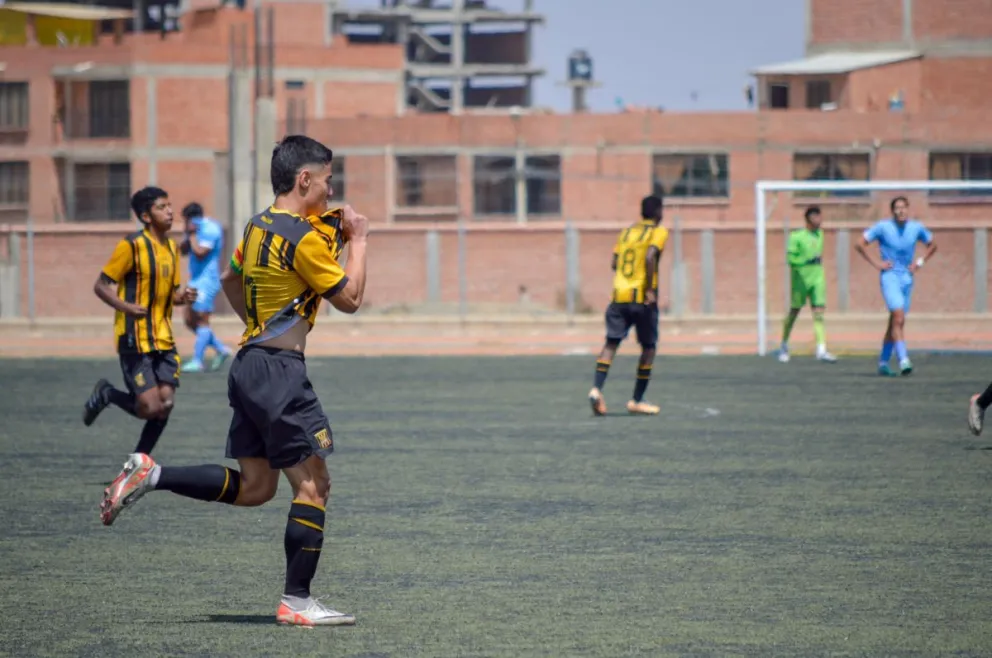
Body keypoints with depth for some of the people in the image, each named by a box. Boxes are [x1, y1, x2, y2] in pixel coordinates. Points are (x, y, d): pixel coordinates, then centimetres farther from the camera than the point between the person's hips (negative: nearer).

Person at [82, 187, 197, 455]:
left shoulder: (172, 247, 12)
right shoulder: (132, 245, -10)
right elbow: (101, 286, -9)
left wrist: (182, 297, -1)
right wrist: (126, 307, -25)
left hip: (163, 339, 7)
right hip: (135, 340, -7)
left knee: (165, 403, -1)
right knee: (150, 407, -12)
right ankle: (107, 394, 17)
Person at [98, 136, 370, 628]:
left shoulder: (257, 227, 12)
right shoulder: (304, 239, -14)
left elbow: (230, 279, 29)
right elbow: (350, 299, -7)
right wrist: (357, 242, 4)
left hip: (248, 362, 9)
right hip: (280, 370, -9)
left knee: (253, 486, 14)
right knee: (313, 484, -4)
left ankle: (150, 475, 4)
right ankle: (296, 602, -4)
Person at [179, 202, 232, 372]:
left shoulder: (210, 230, -14)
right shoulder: (198, 229, 15)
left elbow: (200, 253, -23)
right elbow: (183, 250, 14)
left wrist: (192, 235, -13)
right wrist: (189, 236, -2)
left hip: (206, 281, -10)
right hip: (196, 281, 10)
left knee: (202, 320, -9)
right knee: (190, 321, 11)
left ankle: (197, 361, -9)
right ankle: (221, 349, 16)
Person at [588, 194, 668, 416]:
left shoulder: (627, 231, 16)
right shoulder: (658, 232, -1)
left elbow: (615, 262, 12)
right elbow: (650, 257, -17)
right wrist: (650, 289, -15)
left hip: (619, 296, 5)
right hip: (642, 298, -5)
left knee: (611, 343, 0)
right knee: (648, 347, 8)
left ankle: (596, 388, -21)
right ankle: (637, 400, 8)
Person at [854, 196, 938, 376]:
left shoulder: (916, 228, 5)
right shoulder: (883, 227, -6)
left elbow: (932, 245, 22)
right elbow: (860, 244, 0)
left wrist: (920, 262, 7)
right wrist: (876, 263, -6)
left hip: (907, 278, 5)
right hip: (889, 276, -5)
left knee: (895, 322, 8)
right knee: (899, 317, -21)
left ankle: (883, 362, 17)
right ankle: (903, 359, -26)